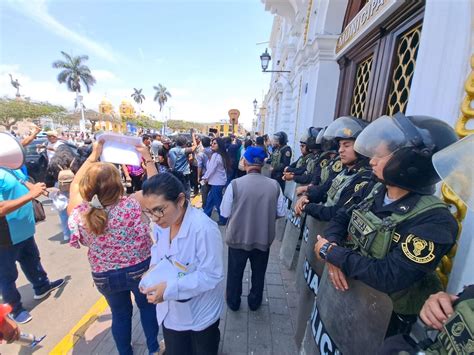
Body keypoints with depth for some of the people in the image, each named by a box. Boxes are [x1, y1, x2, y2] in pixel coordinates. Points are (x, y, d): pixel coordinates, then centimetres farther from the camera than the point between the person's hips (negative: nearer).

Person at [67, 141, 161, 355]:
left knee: (120, 314, 27)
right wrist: (148, 157, -4)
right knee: (147, 306, 25)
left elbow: (75, 184, -2)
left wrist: (94, 155, 1)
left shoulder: (79, 213, -22)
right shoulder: (133, 205, -31)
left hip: (105, 276, 2)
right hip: (140, 269, -2)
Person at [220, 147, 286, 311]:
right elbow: (280, 213, -4)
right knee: (258, 273, 26)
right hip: (264, 238, 2)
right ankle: (254, 302, 48)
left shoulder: (235, 184, -21)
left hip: (238, 238, -1)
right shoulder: (275, 185, -14)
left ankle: (233, 302, 46)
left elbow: (225, 213, -12)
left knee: (235, 272, 24)